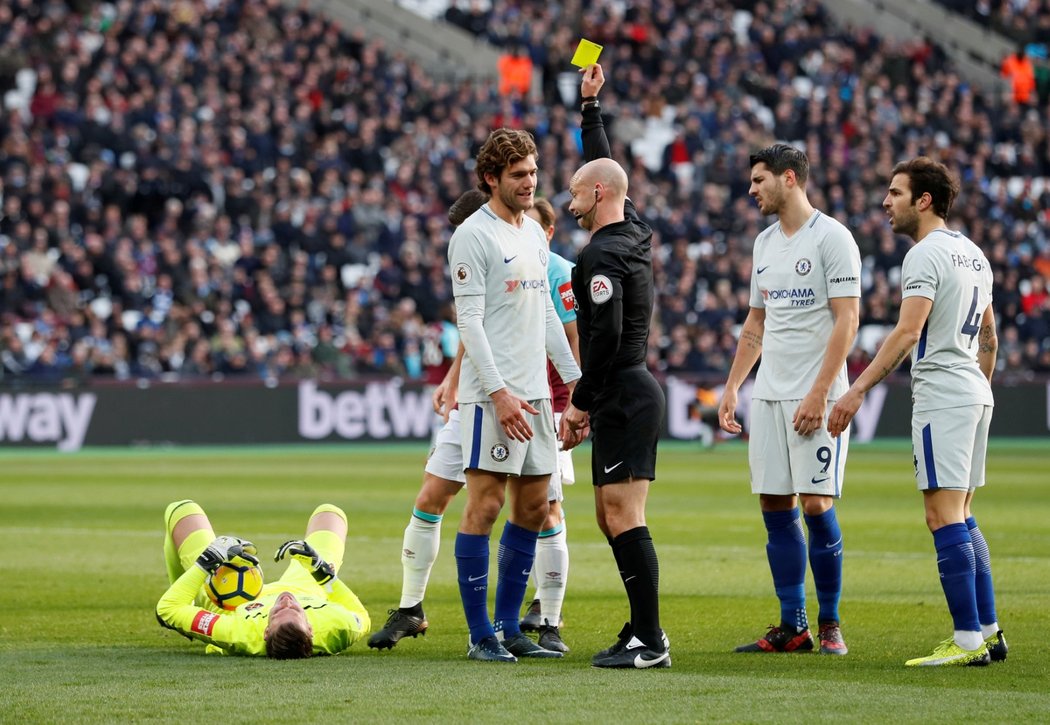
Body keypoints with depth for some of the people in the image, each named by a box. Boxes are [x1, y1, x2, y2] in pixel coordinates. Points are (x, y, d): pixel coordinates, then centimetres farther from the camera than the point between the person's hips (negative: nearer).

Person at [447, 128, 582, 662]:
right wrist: (498, 392, -21)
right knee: (484, 506, -7)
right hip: (491, 394, -8)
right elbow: (469, 320, -14)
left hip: (534, 392, 8)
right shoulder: (473, 236, -9)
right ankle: (481, 634, -4)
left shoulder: (534, 233, 15)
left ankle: (508, 625, 17)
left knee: (533, 507, 9)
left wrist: (572, 376, 18)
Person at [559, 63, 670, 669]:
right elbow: (605, 165, 29)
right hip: (636, 389, 10)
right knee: (611, 517, 13)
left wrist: (580, 404, -15)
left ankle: (649, 642, -12)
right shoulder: (635, 233, 13)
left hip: (622, 396, -10)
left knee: (624, 517, -11)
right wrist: (592, 106, 35)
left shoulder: (602, 256, -14)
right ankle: (645, 630, 15)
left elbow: (606, 335, -21)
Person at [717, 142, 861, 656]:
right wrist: (731, 387, 16)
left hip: (816, 397, -7)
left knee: (816, 505, -9)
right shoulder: (766, 242, 16)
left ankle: (829, 625, 2)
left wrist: (819, 394, -19)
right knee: (775, 507, 4)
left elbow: (846, 320, -13)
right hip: (768, 395, 7)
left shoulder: (831, 237, -7)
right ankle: (792, 627, 9)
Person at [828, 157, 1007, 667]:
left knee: (945, 518, -9)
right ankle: (988, 632, 14)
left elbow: (907, 332, -21)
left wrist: (858, 389, -24)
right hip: (975, 395, 10)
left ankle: (968, 640, -12)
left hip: (942, 396, -9)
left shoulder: (925, 254, -11)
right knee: (962, 518, 14)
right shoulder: (973, 254, 16)